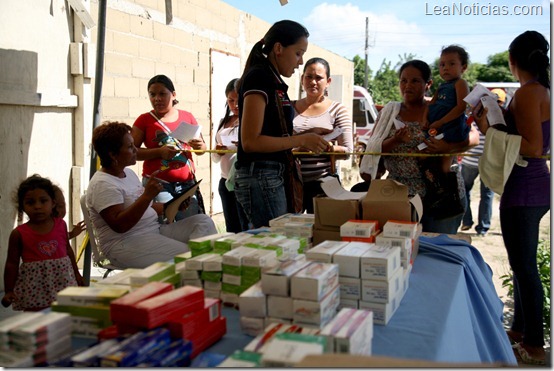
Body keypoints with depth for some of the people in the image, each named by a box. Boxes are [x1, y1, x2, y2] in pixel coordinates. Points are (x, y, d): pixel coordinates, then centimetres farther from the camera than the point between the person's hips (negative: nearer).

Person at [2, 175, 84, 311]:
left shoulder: (61, 225, 2)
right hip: (34, 288, -3)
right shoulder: (19, 233, -6)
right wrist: (9, 291, -3)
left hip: (63, 283, 3)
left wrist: (76, 273, 20)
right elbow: (12, 263, -1)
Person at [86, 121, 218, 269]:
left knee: (203, 221, -5)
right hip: (125, 244, -10)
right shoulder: (102, 184, -14)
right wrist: (147, 195, -30)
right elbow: (119, 225, -25)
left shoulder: (128, 173, 16)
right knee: (184, 254, -29)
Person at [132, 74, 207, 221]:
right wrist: (159, 152, -15)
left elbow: (202, 149, 17)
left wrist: (200, 146, -6)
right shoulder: (144, 120, 4)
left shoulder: (187, 117, 10)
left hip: (186, 183, 3)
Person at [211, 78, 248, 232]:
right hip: (226, 181, 7)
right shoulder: (224, 123, 16)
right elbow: (215, 159, 21)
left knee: (247, 230, -6)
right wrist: (218, 151, -1)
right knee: (232, 230, 13)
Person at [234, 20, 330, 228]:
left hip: (273, 177, 9)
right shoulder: (259, 77, -10)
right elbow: (250, 141, -17)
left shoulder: (274, 81, 17)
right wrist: (300, 141, -14)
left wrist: (306, 141, 9)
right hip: (261, 177, -9)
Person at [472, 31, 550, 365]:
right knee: (522, 262, 19)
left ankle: (535, 346, 10)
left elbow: (533, 148, -21)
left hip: (523, 191, -10)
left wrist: (488, 130, -19)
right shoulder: (544, 92, 12)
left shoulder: (527, 93, -16)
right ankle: (520, 328, 32)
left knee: (525, 266, -1)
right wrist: (498, 121, 23)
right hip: (537, 186, 10)